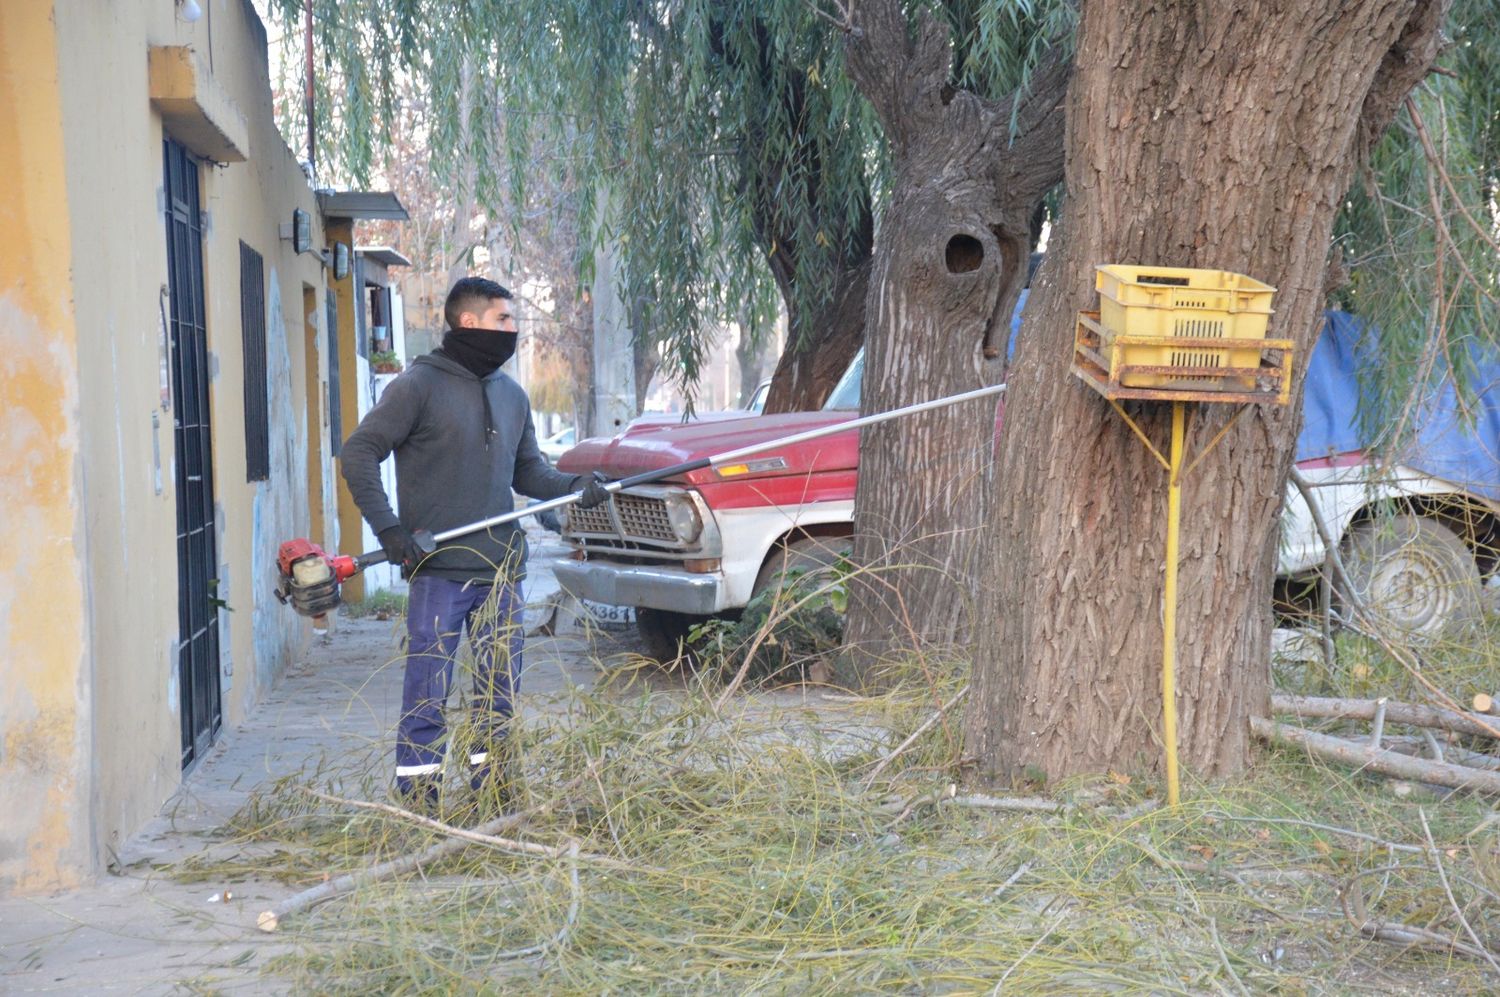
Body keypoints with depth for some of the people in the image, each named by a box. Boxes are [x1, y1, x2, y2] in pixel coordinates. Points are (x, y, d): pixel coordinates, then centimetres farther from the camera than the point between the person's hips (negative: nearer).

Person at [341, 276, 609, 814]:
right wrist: (388, 529, -15)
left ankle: (492, 794, 24)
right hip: (437, 572, -6)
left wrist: (574, 485, -1)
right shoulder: (419, 385, -6)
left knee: (500, 692, 12)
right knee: (427, 695, -1)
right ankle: (417, 804, 7)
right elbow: (358, 454, -7)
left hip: (502, 570, 6)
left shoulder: (512, 395, 14)